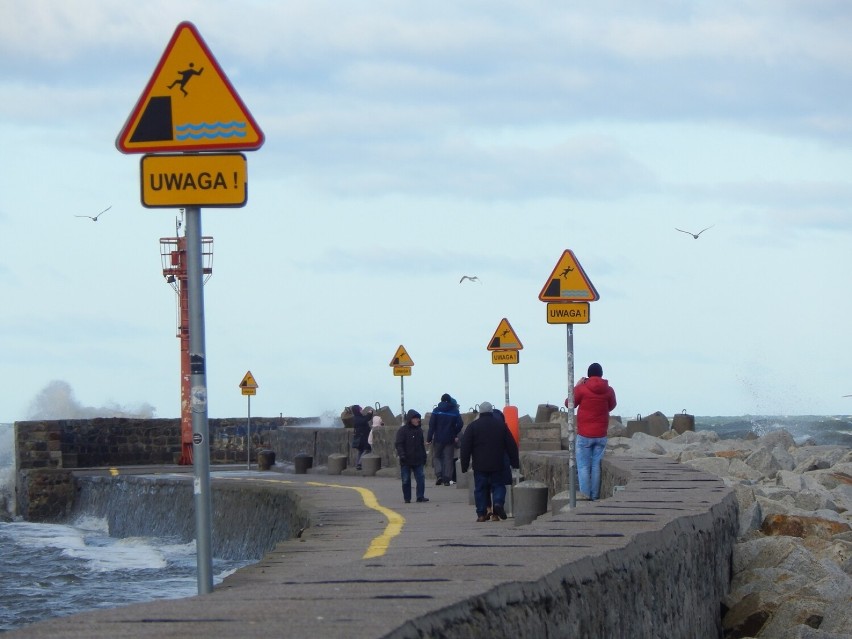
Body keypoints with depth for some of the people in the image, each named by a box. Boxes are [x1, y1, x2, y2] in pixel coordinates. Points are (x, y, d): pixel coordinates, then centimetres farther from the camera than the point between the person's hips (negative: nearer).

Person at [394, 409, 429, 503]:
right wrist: (402, 454, -21)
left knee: (421, 478, -4)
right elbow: (399, 444, -10)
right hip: (406, 460, -4)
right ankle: (407, 498, 9)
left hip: (418, 460, 4)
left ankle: (420, 496, 0)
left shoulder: (419, 430, 11)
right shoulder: (402, 430, -5)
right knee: (406, 480, 2)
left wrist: (424, 456, 18)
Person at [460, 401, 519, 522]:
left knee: (480, 489, 5)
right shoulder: (501, 425, 6)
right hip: (497, 465, 1)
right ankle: (498, 503, -17)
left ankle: (481, 514, 1)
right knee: (498, 485, 10)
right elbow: (511, 445, 8)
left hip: (480, 465, -1)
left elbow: (465, 447, 0)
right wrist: (515, 462, 13)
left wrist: (464, 465, 4)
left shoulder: (473, 426, 1)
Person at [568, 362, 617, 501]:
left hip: (584, 435, -3)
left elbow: (569, 404, 4)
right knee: (596, 466, 7)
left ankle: (584, 496, -5)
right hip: (601, 435, 3)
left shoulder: (581, 389, -10)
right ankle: (595, 497, 6)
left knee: (583, 467, 1)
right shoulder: (608, 390, -2)